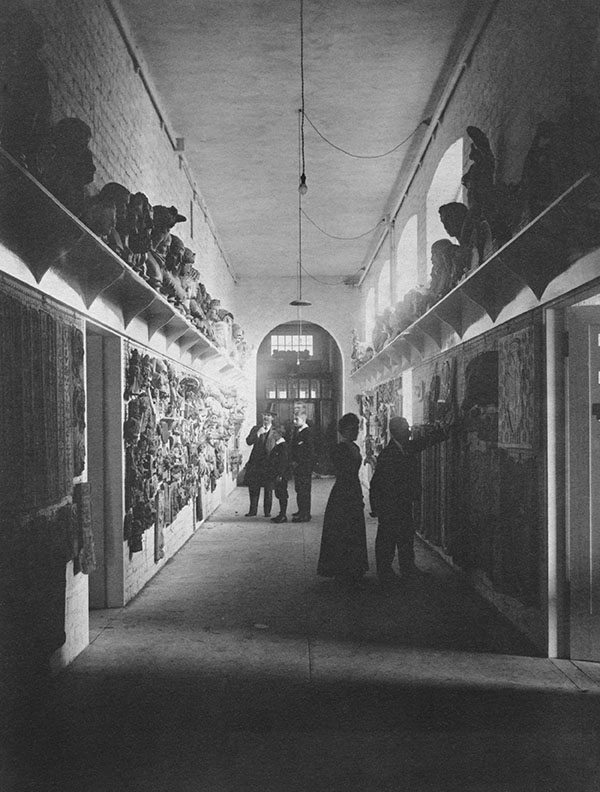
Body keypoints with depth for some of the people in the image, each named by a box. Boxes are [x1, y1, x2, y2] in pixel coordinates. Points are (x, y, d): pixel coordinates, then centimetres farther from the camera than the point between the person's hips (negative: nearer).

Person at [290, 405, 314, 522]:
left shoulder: (307, 432, -15)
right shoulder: (296, 430, 12)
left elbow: (310, 451, -18)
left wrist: (299, 462, -15)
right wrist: (293, 460, 9)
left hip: (305, 466, -9)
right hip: (297, 465, 9)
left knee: (304, 490, -5)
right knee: (298, 489, 15)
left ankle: (305, 515, -1)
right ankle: (301, 510, 27)